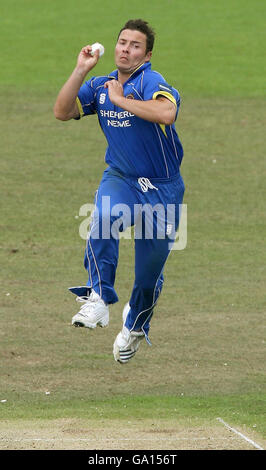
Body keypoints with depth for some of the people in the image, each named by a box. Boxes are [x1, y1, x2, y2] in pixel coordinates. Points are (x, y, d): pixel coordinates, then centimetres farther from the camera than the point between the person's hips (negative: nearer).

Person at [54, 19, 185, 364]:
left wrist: (120, 99, -29)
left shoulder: (151, 82, -18)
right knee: (104, 218, -34)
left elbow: (167, 113, -39)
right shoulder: (99, 86, 2)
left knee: (151, 270, 8)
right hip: (120, 178, 3)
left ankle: (135, 326, 36)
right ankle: (98, 299, -32)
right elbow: (62, 112, -3)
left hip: (162, 187, -3)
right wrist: (81, 70, -11)